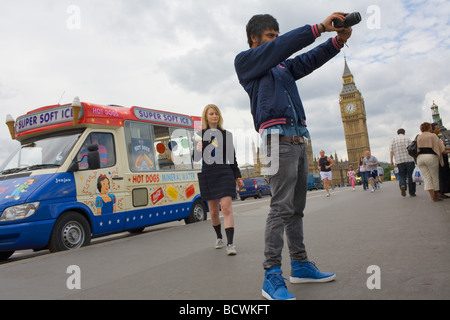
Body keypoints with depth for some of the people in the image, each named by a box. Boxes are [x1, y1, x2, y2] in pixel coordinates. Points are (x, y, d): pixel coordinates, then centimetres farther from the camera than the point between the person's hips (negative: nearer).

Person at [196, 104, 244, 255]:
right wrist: (197, 150, -15)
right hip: (207, 174, 1)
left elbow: (232, 157, 14)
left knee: (226, 207, -13)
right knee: (213, 210, 10)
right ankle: (219, 237, 31)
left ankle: (230, 244, -14)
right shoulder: (199, 134, 8)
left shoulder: (226, 134, 11)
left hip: (224, 173, -1)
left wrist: (238, 176, 11)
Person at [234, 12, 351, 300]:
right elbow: (279, 48, -8)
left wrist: (338, 40, -2)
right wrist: (320, 27, -11)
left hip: (299, 139, 8)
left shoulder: (282, 66, 28)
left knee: (297, 207, 9)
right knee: (282, 207, -13)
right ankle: (272, 277, -9)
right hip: (278, 137, -8)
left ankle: (300, 265, 17)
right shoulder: (244, 61, 7)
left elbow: (309, 60, 15)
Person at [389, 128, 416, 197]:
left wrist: (391, 160, 3)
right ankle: (412, 192, 9)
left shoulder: (393, 140, 9)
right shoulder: (407, 139, 5)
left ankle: (402, 185, -21)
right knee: (411, 176, 6)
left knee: (401, 176, 9)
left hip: (399, 161, 1)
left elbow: (391, 150, 2)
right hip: (409, 160, -1)